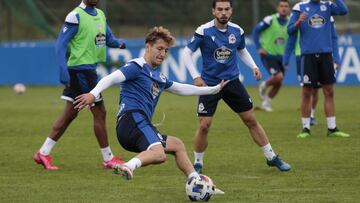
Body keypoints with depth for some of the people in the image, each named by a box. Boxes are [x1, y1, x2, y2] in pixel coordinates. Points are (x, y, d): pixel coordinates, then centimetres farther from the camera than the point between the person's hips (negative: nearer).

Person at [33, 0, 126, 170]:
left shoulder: (100, 15, 13)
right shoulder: (75, 16, -13)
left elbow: (109, 39, 17)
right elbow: (61, 44, -15)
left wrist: (120, 43, -7)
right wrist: (64, 71, -23)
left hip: (90, 70, 9)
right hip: (80, 69, -9)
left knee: (69, 114, 11)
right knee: (99, 113, -3)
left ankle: (43, 153, 16)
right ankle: (108, 159, 6)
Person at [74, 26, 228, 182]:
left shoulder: (158, 76, 26)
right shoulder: (137, 67, -2)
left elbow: (182, 89, 39)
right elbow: (112, 78, -18)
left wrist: (215, 89, 44)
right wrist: (93, 94, -36)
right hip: (133, 118, -10)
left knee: (177, 145, 27)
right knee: (159, 154, -36)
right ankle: (128, 167, -59)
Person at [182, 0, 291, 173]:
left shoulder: (237, 31, -1)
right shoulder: (204, 31, -13)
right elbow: (187, 53, -8)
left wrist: (253, 66, 3)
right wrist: (195, 76, -17)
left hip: (232, 81, 3)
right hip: (209, 84, -3)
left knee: (251, 120, 5)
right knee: (204, 125, -10)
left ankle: (272, 157, 16)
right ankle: (198, 163, 10)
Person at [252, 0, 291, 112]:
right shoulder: (270, 20, -14)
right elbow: (256, 31, -6)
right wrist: (259, 47, -13)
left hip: (281, 56, 5)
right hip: (268, 55, -5)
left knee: (278, 84, 7)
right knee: (278, 76, -23)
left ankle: (266, 102, 29)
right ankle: (264, 86, 9)